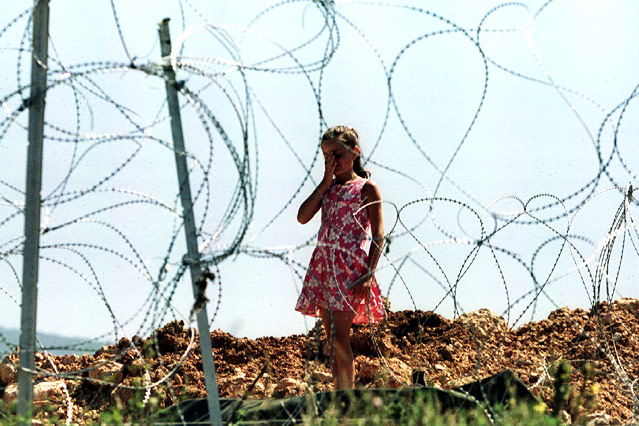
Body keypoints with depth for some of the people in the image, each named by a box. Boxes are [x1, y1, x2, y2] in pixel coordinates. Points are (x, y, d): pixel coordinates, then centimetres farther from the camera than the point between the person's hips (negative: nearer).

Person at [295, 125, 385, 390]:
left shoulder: (366, 188, 0)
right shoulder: (328, 188, 18)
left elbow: (377, 235, -6)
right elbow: (303, 217, 3)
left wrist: (369, 274, -16)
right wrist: (327, 181, 2)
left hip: (350, 268, -7)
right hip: (324, 265, 7)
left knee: (340, 337, -13)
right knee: (331, 338, 6)